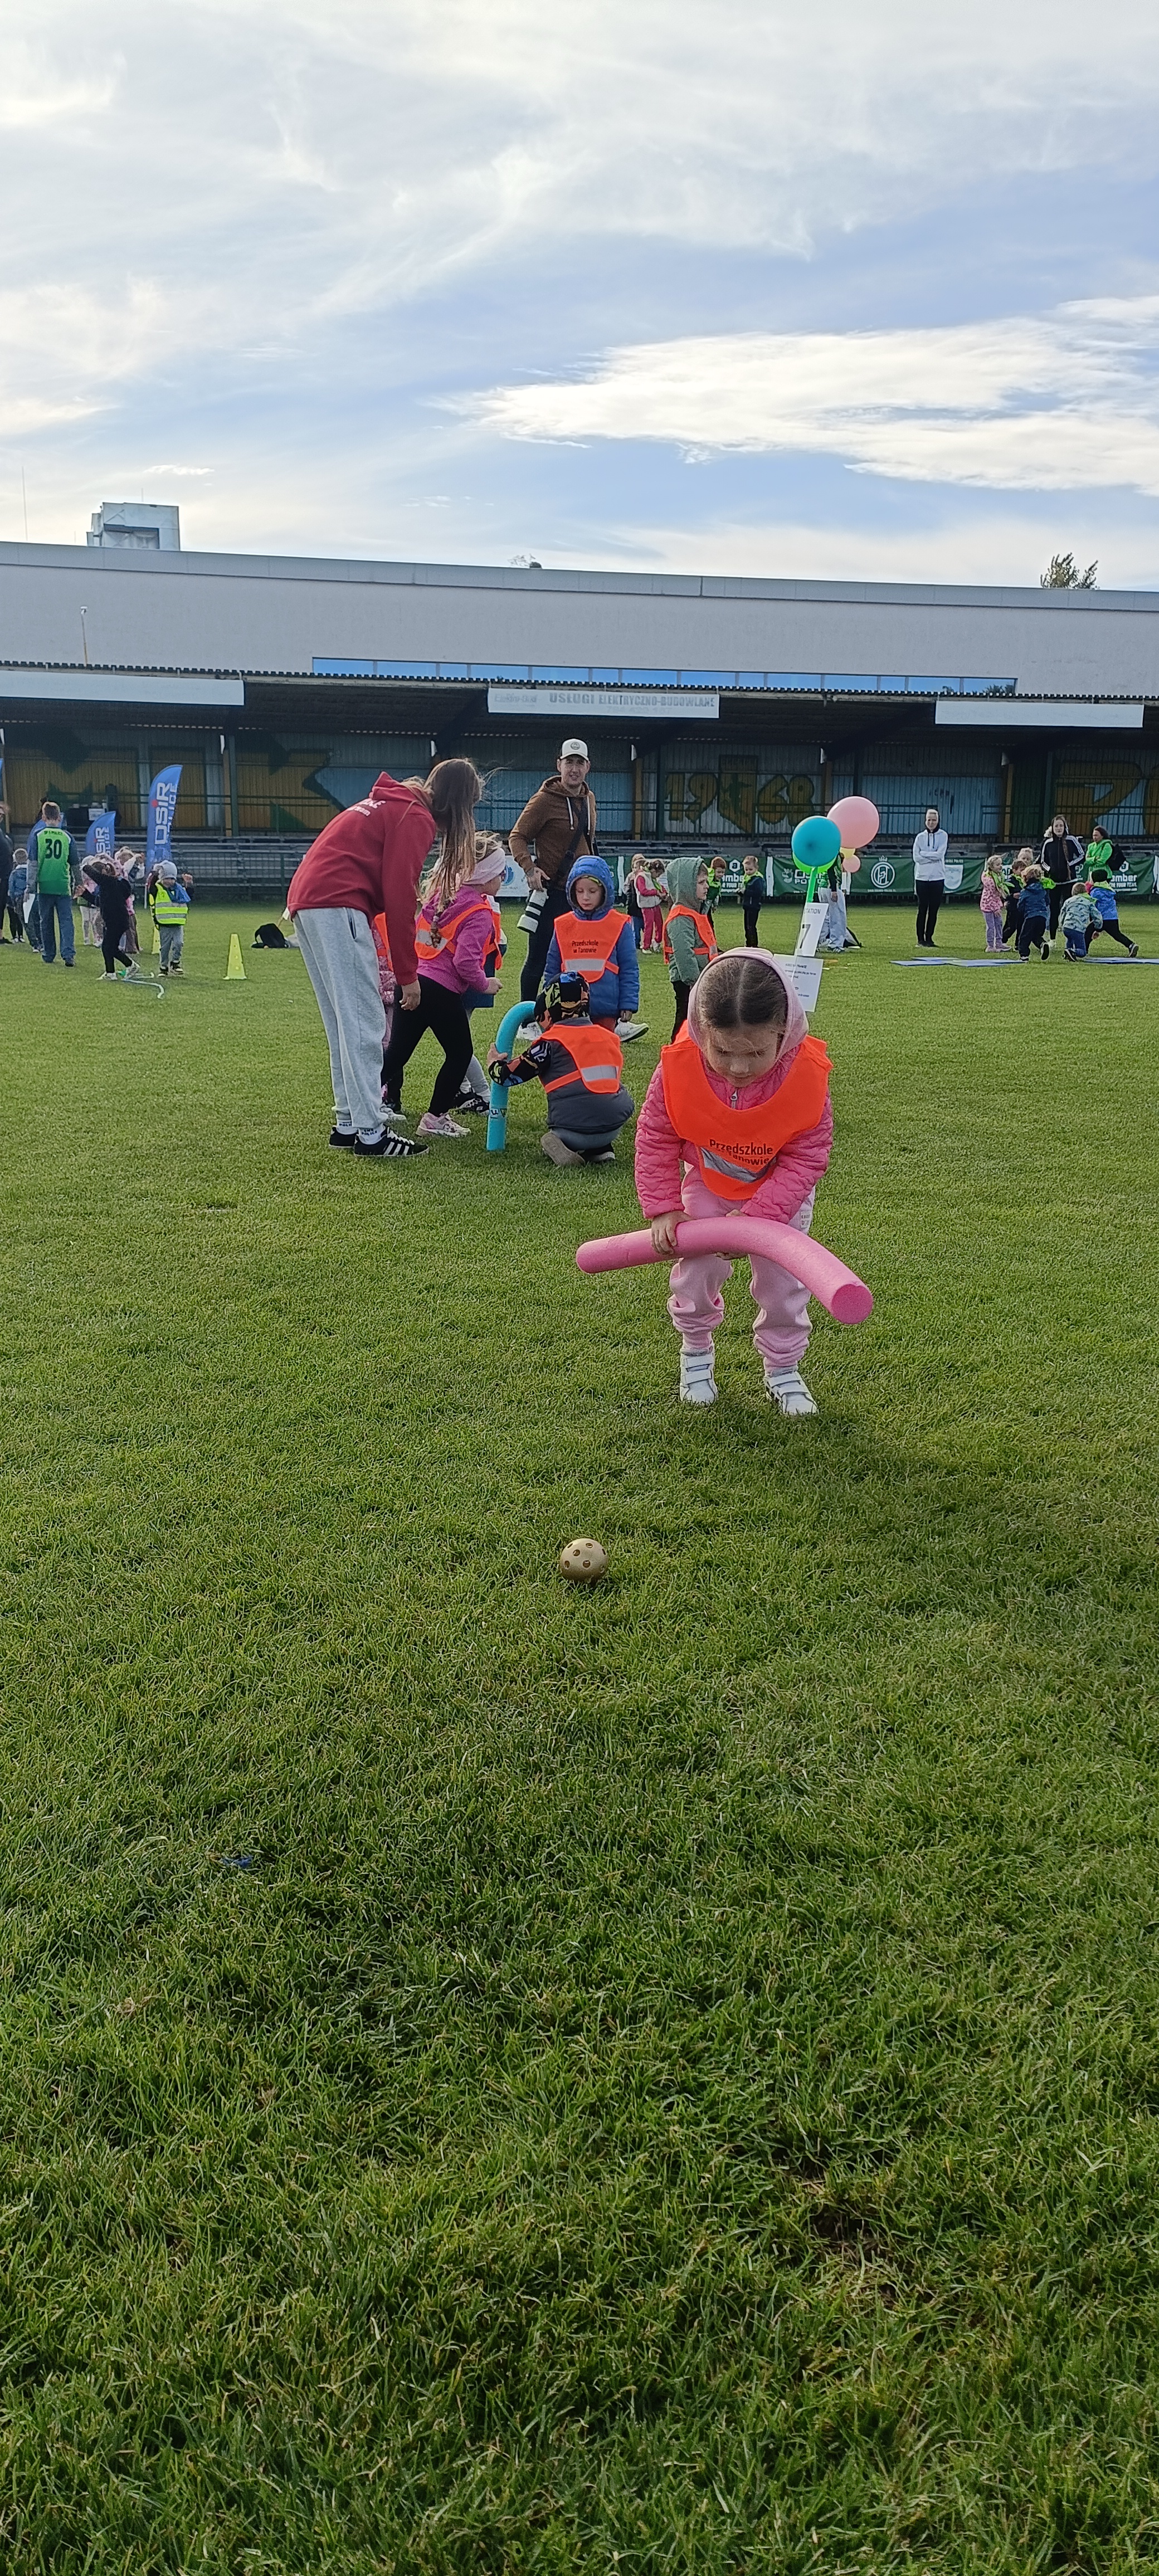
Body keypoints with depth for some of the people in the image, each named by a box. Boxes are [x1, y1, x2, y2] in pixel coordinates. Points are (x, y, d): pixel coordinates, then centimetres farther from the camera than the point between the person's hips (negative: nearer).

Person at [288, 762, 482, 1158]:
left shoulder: (390, 804, 24)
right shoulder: (416, 818, -5)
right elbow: (399, 899, -11)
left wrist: (374, 961, 20)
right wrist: (408, 975, -6)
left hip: (304, 901, 10)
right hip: (337, 907, -10)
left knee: (344, 1025, 13)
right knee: (365, 1025, -7)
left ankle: (347, 1124, 16)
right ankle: (370, 1133, -7)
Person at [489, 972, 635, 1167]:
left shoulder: (551, 1042, 0)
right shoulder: (609, 1037, 14)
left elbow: (510, 1075, 6)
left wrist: (495, 1063, 31)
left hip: (573, 1128, -3)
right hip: (614, 1126, 3)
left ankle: (564, 1146, -1)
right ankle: (601, 1149, 16)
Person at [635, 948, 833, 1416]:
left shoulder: (806, 1073, -35)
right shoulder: (679, 1067, -33)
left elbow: (807, 1155, -24)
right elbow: (655, 1138, -16)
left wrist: (759, 1215, -29)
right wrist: (663, 1209, -18)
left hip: (780, 1189, -1)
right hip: (707, 1184, 1)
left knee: (781, 1276, 2)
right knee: (696, 1269, 3)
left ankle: (783, 1370, 21)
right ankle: (696, 1354, 28)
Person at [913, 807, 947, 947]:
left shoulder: (943, 836, 4)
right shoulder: (920, 837, 6)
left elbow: (940, 854, -10)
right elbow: (916, 857, -5)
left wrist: (924, 854, -8)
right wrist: (933, 857, -9)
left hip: (938, 878, 0)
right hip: (922, 877, 0)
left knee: (934, 910, 3)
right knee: (922, 909, 0)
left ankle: (929, 938, 11)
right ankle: (920, 939, 4)